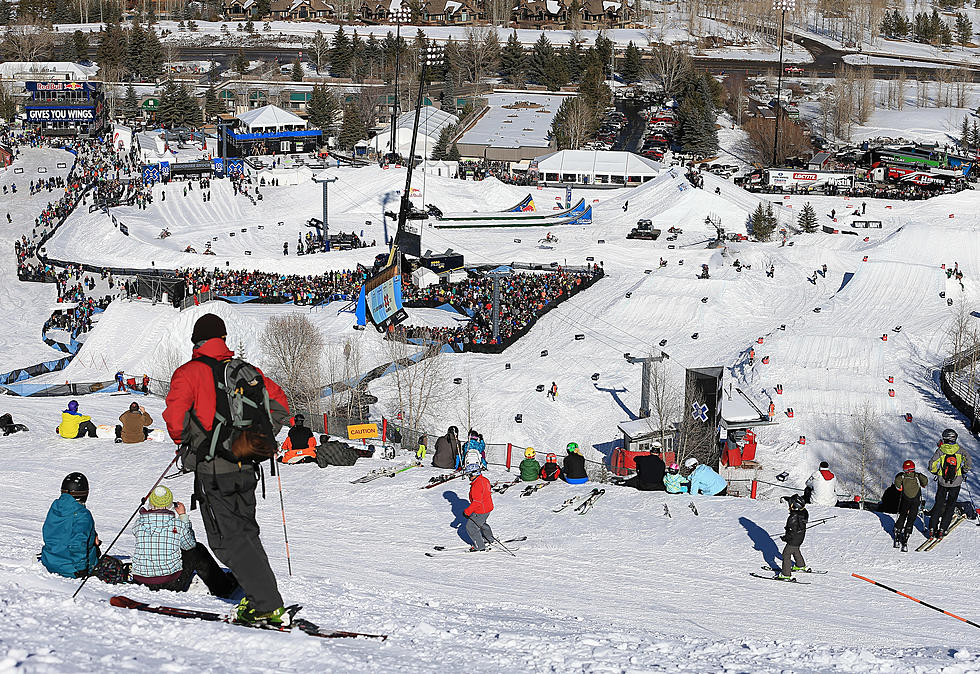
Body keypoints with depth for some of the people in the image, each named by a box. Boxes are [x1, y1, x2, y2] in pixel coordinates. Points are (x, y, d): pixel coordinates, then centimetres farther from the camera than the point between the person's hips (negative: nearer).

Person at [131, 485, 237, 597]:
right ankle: (222, 587, 32)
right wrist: (183, 516, 13)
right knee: (197, 549, 19)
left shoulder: (139, 523, -7)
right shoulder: (178, 525, -13)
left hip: (141, 582, 3)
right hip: (171, 585, -3)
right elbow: (190, 545, 7)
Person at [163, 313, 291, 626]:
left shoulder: (189, 373, -6)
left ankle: (268, 606, -11)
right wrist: (260, 437, 21)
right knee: (246, 532, 20)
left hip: (214, 470, -6)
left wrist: (187, 441, -2)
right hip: (246, 468, 6)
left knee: (227, 539, -3)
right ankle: (258, 598, 16)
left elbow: (175, 415, -20)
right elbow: (279, 403, 15)